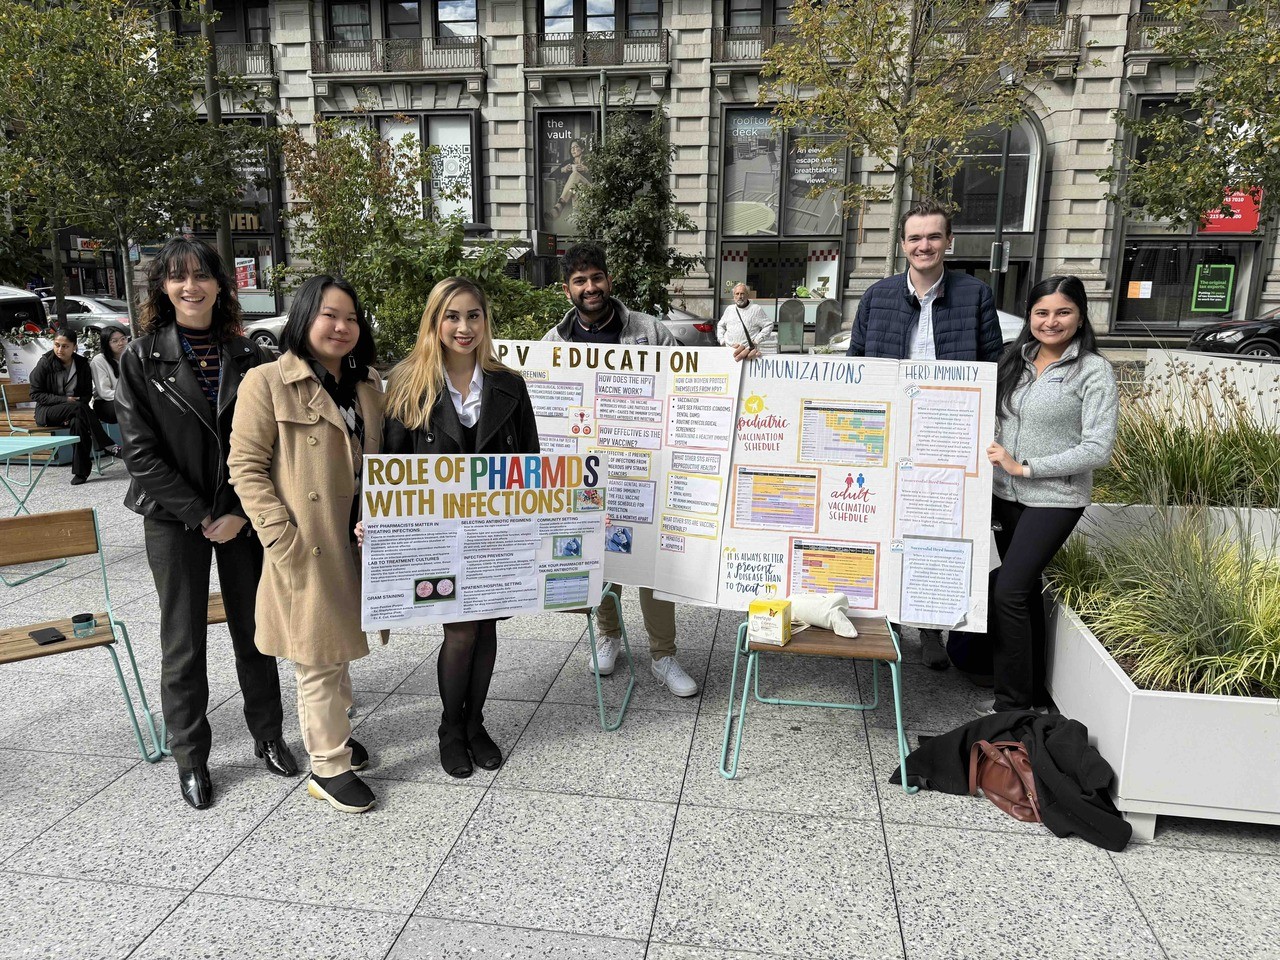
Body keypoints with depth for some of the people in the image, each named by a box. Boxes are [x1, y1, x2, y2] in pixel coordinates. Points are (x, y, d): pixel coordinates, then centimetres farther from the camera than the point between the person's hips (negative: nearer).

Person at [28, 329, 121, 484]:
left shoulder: (82, 364, 4)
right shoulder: (45, 363, -4)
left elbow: (88, 393, 7)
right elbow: (35, 394, -3)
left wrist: (74, 412, -11)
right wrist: (64, 400, -17)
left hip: (74, 410, 2)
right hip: (47, 411, -2)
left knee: (78, 422, -35)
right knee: (79, 408, -34)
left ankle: (80, 471, -34)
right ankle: (108, 446, -35)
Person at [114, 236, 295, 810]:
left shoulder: (247, 357, 2)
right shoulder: (142, 358, -4)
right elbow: (140, 452, -8)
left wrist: (239, 514, -9)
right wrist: (200, 516, -12)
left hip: (242, 517, 2)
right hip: (173, 519, -2)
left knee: (254, 631, 11)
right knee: (183, 644, 6)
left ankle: (268, 736, 28)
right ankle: (191, 758, 22)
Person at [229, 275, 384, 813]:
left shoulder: (368, 386, 11)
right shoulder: (267, 382, -9)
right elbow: (245, 467, -11)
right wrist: (283, 538, -17)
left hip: (357, 545, 6)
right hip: (306, 550, -6)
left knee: (338, 649, 20)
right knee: (317, 658, 5)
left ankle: (329, 731, 40)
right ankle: (329, 766, 19)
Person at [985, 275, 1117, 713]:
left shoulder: (1093, 371, -9)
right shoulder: (1016, 361, 8)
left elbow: (1097, 449, -14)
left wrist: (1024, 467, -17)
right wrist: (996, 459, 1)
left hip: (1053, 500, -6)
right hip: (1006, 495, 6)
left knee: (1008, 593, -12)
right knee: (1026, 590, 14)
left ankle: (1013, 703, 1)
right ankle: (1034, 691, 28)